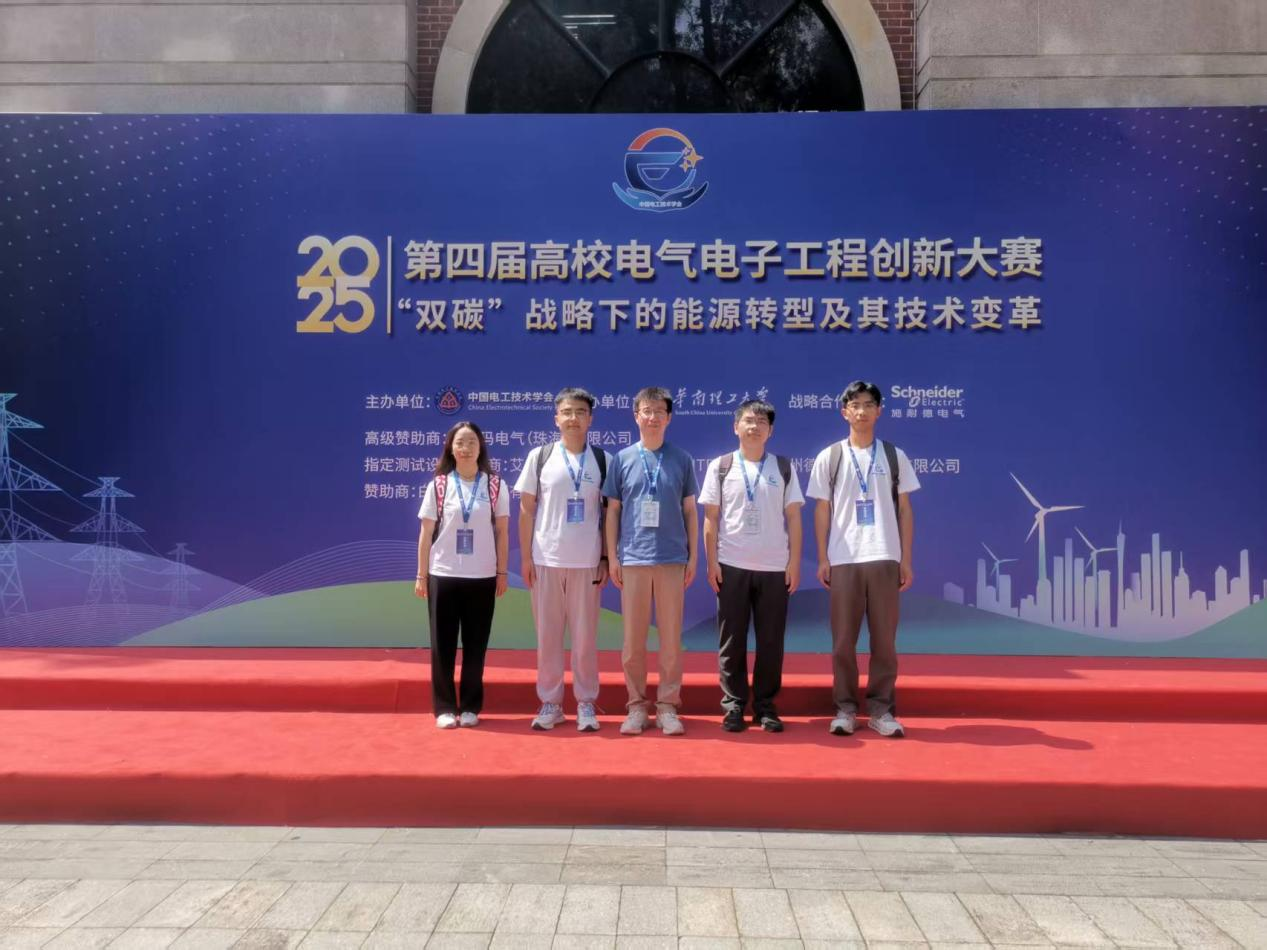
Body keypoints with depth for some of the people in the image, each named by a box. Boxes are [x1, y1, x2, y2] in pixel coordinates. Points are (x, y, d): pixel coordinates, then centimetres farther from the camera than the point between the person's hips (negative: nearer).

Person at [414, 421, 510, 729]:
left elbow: (502, 532, 5)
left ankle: (470, 707, 18)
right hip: (443, 576, 0)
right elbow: (426, 533, 3)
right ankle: (445, 707, 14)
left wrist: (502, 572, 2)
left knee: (475, 645, 6)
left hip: (482, 577, 0)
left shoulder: (495, 485, 1)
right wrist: (421, 575, 1)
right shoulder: (438, 485, 1)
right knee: (443, 644, 4)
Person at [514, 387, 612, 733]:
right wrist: (525, 557, 0)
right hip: (546, 559, 0)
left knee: (585, 636, 4)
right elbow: (526, 509, 5)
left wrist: (606, 558, 0)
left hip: (587, 562, 0)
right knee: (547, 634, 6)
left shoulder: (603, 460, 4)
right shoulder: (539, 456, 3)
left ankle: (586, 703, 17)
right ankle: (549, 703, 18)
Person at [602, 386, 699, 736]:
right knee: (633, 638, 4)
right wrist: (612, 556, 3)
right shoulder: (622, 459, 6)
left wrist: (693, 556, 5)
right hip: (632, 559, 0)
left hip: (672, 559, 0)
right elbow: (613, 510, 8)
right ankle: (636, 705, 15)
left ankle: (667, 706, 14)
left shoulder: (682, 460, 7)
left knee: (671, 636, 3)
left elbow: (690, 510, 9)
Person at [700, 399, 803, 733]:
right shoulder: (720, 467, 5)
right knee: (731, 640, 3)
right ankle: (733, 705, 13)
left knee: (771, 640, 4)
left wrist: (795, 562, 0)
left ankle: (766, 705, 15)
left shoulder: (783, 468, 8)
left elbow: (793, 518, 7)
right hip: (731, 566, -1)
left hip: (775, 567, 1)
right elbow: (710, 518, 3)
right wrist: (712, 562, -3)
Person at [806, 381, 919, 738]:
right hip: (843, 560, -1)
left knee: (884, 638, 4)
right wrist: (822, 559, 1)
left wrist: (906, 559, 3)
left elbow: (905, 510, 9)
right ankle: (845, 708, 13)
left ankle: (881, 709, 13)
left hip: (885, 558, 1)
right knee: (843, 639, 3)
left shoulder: (895, 456, 8)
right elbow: (822, 511, 7)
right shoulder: (829, 457, 5)